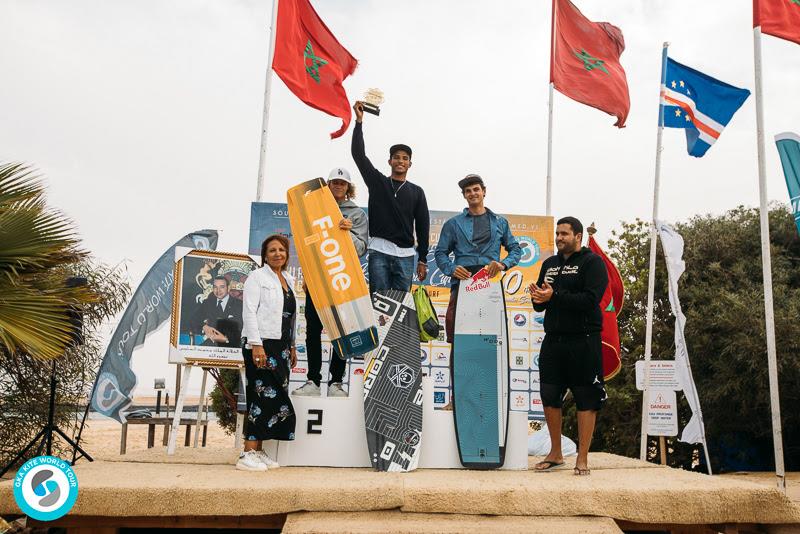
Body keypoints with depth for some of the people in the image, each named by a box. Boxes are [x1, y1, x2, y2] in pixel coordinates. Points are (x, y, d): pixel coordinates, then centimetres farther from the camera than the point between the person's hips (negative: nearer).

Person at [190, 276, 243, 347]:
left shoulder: (239, 305, 2)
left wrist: (226, 339, -23)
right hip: (211, 343, 3)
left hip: (231, 345, -3)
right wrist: (204, 327, -11)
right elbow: (194, 322, 11)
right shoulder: (207, 303, 15)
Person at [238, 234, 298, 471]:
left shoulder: (288, 280, 19)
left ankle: (258, 451, 13)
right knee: (264, 397, -11)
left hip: (281, 347, 7)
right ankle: (248, 454, -6)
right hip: (261, 346, -7)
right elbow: (249, 312, -10)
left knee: (276, 398, 6)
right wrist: (256, 345, -19)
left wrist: (292, 346, 19)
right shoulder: (257, 277, -2)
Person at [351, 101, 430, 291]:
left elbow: (423, 226, 9)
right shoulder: (377, 182, 10)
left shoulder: (416, 192, 11)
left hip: (405, 255, 1)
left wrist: (422, 260, 3)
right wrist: (359, 121, -5)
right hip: (379, 252, -1)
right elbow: (358, 153, 1)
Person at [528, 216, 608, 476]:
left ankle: (582, 459, 10)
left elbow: (590, 300, -18)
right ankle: (555, 454, 23)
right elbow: (540, 305, 17)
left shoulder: (592, 262, -4)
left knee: (586, 400, 1)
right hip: (553, 340, 6)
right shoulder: (549, 264, 16)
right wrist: (537, 297, -7)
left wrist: (555, 296, -21)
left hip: (583, 341, -6)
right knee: (549, 397, 9)